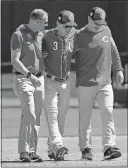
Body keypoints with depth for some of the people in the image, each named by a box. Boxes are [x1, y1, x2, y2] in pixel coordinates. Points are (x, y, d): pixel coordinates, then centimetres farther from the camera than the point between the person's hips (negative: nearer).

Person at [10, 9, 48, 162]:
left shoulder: (41, 35, 14)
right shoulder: (19, 34, -9)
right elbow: (14, 60, -15)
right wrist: (29, 75, -24)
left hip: (39, 79, 7)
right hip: (22, 79, -7)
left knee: (36, 117, 5)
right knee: (29, 115, -16)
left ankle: (32, 151, 11)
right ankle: (23, 152, -13)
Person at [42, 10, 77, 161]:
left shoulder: (73, 37, -2)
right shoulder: (47, 37, -15)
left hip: (66, 82, 5)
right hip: (49, 82, -5)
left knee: (61, 116, 8)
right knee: (52, 114, -14)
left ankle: (52, 150, 16)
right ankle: (58, 146, -26)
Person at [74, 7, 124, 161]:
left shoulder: (106, 31, 9)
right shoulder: (79, 36, -6)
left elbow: (113, 51, 21)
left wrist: (118, 69, 19)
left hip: (105, 83, 4)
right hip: (85, 83, -4)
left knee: (108, 113, -8)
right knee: (85, 117, 2)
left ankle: (109, 148, -12)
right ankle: (85, 149, 10)